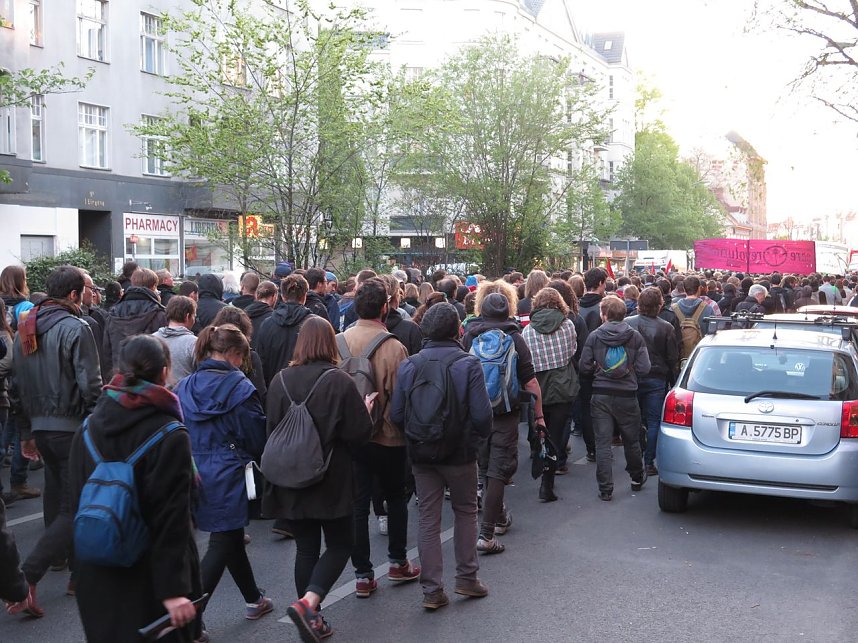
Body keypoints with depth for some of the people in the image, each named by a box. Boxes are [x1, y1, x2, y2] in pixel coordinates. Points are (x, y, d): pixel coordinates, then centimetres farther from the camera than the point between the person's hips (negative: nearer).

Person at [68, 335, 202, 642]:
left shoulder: (89, 427, -1)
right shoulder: (170, 437, -19)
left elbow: (76, 500, 8)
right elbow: (171, 518, -21)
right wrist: (173, 590, -20)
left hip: (95, 577, 6)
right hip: (146, 582, -5)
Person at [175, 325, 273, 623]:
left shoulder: (184, 387, 2)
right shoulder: (240, 387, -14)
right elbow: (256, 438, -8)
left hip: (196, 474, 7)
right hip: (229, 476, -7)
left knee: (231, 537, 21)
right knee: (221, 546, 2)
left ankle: (254, 599, 37)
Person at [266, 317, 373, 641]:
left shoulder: (280, 380, -3)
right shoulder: (339, 381, -15)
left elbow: (271, 429, 6)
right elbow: (360, 432, -13)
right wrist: (366, 410, 7)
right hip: (332, 482, -4)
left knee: (306, 548, 13)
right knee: (340, 544, 9)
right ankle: (307, 603, -10)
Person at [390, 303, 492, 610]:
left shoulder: (409, 365, -4)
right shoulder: (468, 364, -13)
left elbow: (397, 415, -4)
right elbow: (482, 414, -17)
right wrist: (479, 437, 2)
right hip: (460, 454, -2)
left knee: (428, 519, 9)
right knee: (465, 512, 18)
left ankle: (432, 590, 11)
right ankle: (467, 577, 21)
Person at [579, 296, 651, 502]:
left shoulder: (594, 336, -4)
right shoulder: (635, 336, -3)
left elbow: (585, 367, -3)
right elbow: (644, 368, -7)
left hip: (601, 395, -1)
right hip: (627, 395, 1)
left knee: (603, 443, 2)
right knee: (631, 440, 17)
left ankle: (605, 488, 0)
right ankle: (637, 479, 35)